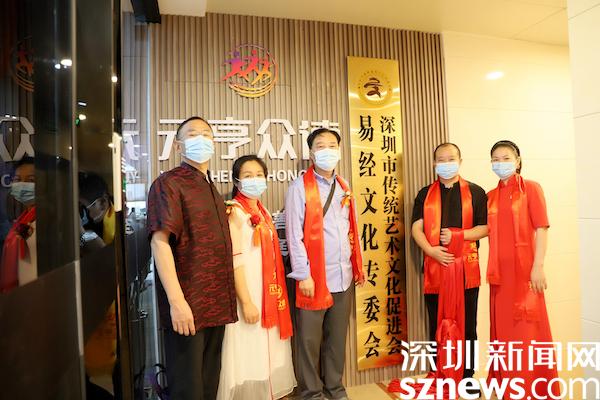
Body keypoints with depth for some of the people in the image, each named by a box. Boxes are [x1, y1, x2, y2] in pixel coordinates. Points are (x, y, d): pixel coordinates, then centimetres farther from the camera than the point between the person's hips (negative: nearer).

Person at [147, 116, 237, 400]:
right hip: (187, 306, -7)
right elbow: (159, 242, -18)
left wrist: (226, 301, 14)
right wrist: (176, 301, -24)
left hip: (216, 305, 7)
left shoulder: (211, 189, 16)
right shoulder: (168, 183, -8)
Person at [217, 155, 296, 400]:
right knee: (249, 351, 3)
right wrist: (246, 301, -21)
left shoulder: (263, 212, 12)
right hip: (249, 292, -7)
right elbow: (235, 259, -18)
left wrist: (278, 293, 13)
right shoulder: (235, 211, -11)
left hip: (269, 292, 8)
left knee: (268, 349, 16)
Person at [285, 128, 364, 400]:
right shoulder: (299, 187, -6)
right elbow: (294, 234, -11)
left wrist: (358, 265, 11)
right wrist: (303, 275, -14)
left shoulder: (344, 187, 13)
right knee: (310, 339, 6)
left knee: (337, 336, 16)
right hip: (315, 277, -5)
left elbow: (352, 230, 15)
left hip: (344, 276, 5)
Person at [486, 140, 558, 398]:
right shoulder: (491, 196, 11)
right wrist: (492, 269, 8)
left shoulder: (531, 188, -3)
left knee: (526, 327, 3)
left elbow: (541, 229, -9)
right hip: (500, 271, 5)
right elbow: (492, 234, 12)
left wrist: (538, 266, -15)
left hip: (524, 268, -5)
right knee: (503, 326, 12)